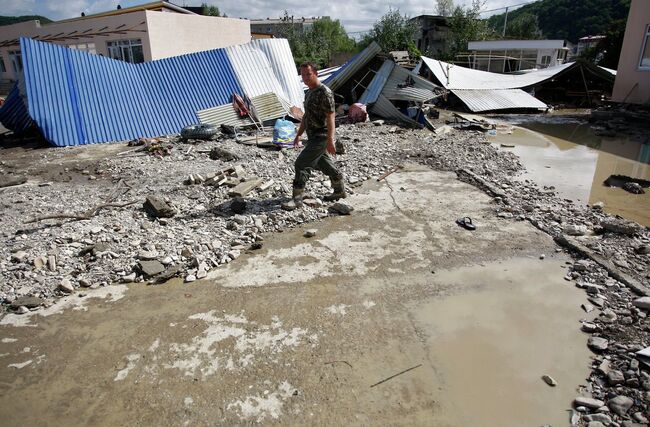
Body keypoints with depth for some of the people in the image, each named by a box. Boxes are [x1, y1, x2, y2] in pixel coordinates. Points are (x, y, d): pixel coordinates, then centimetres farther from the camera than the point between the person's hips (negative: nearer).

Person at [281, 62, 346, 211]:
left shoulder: (324, 92, -16)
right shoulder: (309, 93, 13)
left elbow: (330, 117, -20)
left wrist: (330, 140, -25)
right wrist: (298, 135, 21)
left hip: (321, 137, -10)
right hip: (313, 136, 10)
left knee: (302, 164, -12)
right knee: (323, 163, 19)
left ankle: (297, 198, -5)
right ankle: (339, 190, 34)